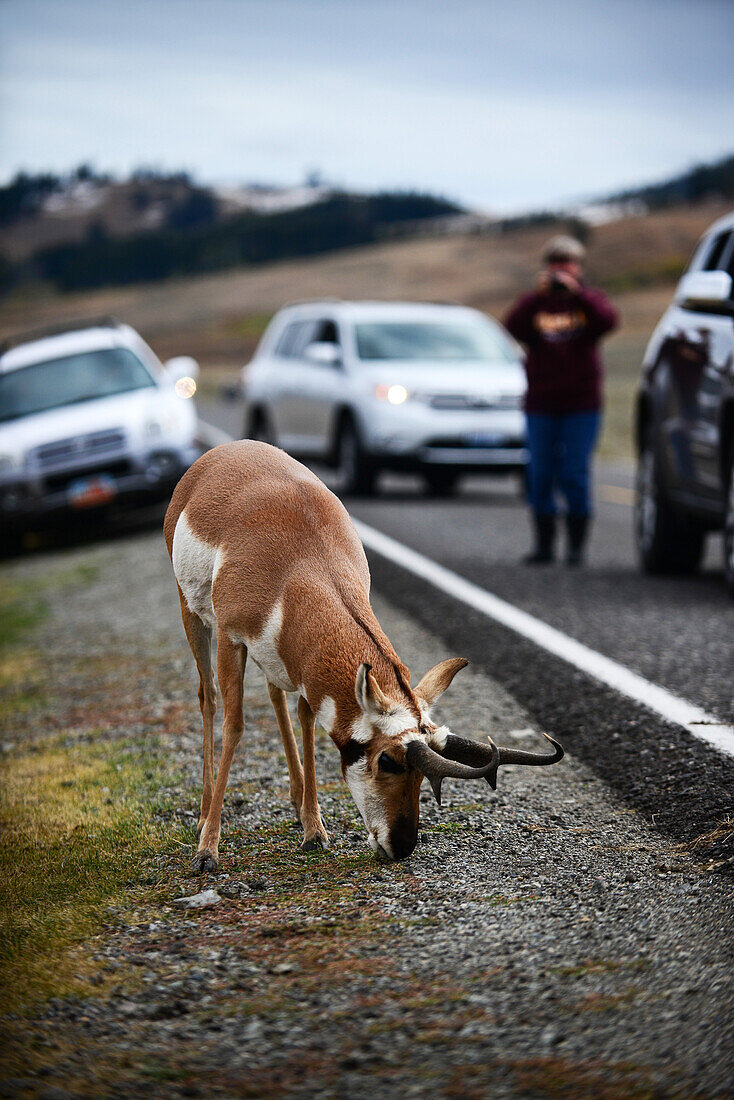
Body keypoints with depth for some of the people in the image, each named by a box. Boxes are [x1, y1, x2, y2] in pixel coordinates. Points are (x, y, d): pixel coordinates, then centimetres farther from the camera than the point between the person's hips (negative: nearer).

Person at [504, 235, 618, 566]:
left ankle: (576, 544, 2)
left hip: (581, 405, -2)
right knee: (540, 476, 2)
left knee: (575, 476, -6)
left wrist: (576, 292, -22)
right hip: (540, 405, 2)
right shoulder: (534, 304, 9)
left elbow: (608, 321, -15)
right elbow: (513, 327, -11)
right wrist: (537, 296, -21)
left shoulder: (588, 300, 7)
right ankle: (544, 543, 12)